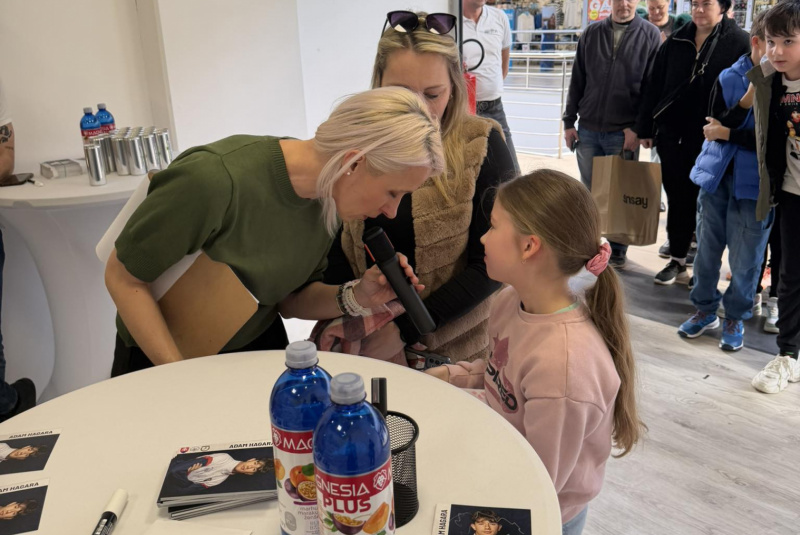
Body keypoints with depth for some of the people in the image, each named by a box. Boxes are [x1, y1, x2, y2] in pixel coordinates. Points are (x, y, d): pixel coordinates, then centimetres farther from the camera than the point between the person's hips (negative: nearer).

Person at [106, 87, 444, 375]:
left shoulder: (328, 192, -13)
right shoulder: (216, 179, -33)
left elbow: (290, 299, -3)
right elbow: (123, 278, -21)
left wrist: (355, 298, -21)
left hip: (259, 347, 5)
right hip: (164, 356, -4)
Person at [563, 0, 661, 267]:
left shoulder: (650, 35, 0)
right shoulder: (592, 33, 8)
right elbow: (577, 81, 10)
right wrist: (569, 121, 5)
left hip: (624, 133, -2)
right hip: (588, 129, 3)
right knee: (590, 191, 10)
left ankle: (618, 249, 17)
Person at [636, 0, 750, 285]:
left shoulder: (740, 42, -5)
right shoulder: (676, 41, 7)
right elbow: (655, 87, 9)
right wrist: (646, 128, 8)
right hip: (673, 137, 4)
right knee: (678, 200, 11)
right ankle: (678, 259, 23)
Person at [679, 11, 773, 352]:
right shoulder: (729, 78, 1)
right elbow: (717, 126, -9)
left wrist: (729, 133, -13)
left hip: (754, 182, -2)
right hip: (717, 175, 2)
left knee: (745, 258, 3)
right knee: (707, 247, 11)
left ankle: (736, 317, 21)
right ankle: (705, 308, 27)